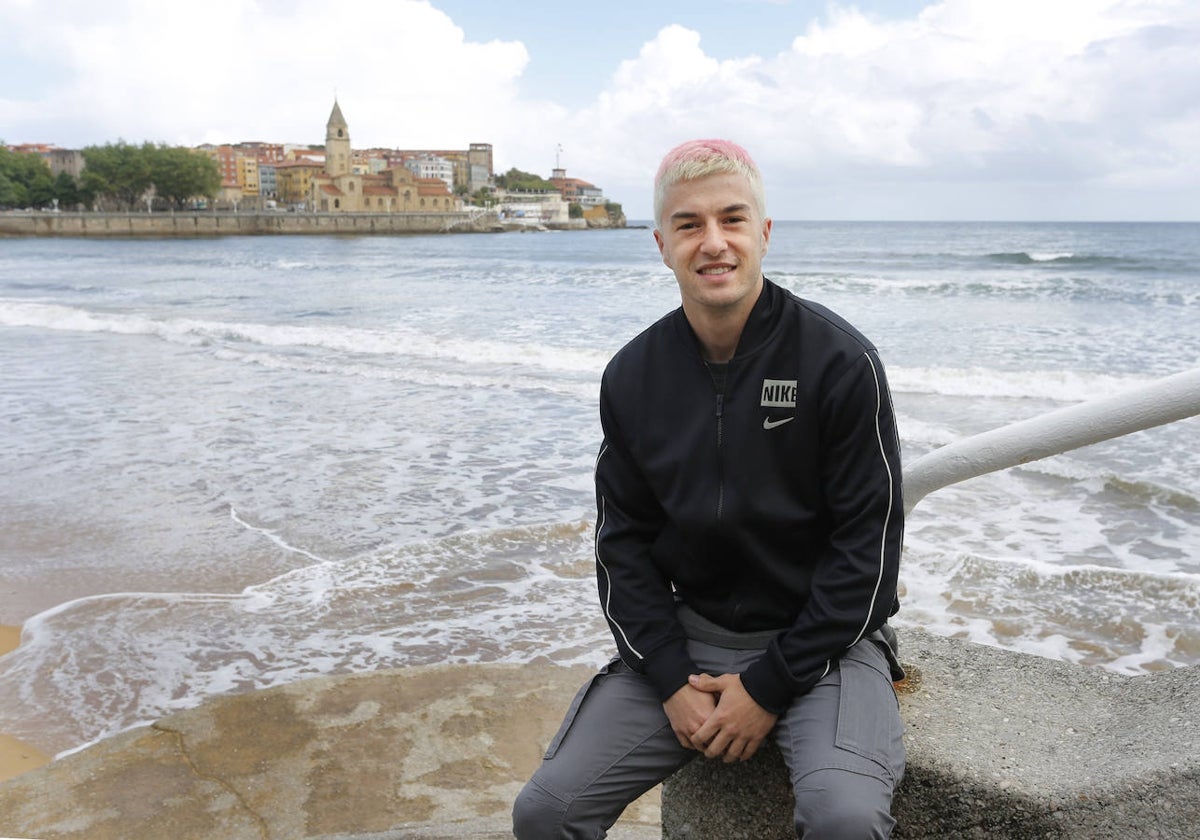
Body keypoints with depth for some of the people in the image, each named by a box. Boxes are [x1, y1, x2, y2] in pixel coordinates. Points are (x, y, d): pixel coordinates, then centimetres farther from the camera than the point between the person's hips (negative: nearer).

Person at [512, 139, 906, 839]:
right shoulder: (632, 377, 0)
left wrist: (769, 687, -13)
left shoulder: (839, 360, -12)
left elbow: (868, 546, -11)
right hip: (684, 637, 4)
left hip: (821, 638, -3)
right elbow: (624, 543, 5)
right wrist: (671, 682, -7)